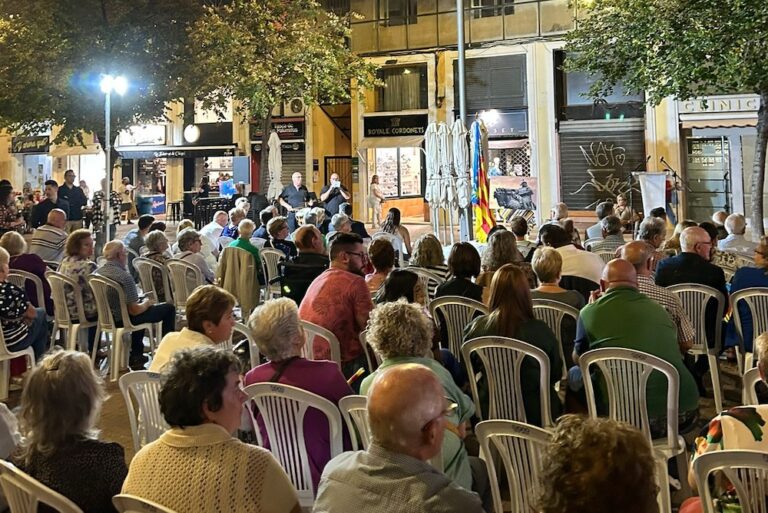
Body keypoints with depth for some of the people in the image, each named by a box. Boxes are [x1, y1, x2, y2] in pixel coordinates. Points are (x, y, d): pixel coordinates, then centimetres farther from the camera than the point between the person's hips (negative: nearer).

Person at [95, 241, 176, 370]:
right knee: (169, 308, 6)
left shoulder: (96, 273, -3)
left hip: (106, 319, 8)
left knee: (142, 308, 37)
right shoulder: (125, 277, -27)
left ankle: (136, 356, 39)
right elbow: (134, 310, -24)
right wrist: (147, 303, -2)